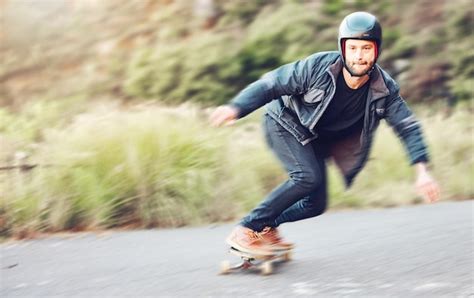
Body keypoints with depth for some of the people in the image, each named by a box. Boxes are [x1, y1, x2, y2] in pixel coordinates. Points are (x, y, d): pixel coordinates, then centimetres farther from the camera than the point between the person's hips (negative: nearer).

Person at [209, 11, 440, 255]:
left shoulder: (385, 89, -19)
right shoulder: (319, 67, -29)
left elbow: (407, 127, -11)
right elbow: (272, 84, -22)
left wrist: (422, 171, -22)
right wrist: (235, 109, -35)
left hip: (316, 140, 6)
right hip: (285, 123, -5)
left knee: (316, 205, -1)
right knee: (307, 177, -28)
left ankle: (266, 226, 22)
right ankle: (245, 231, -22)